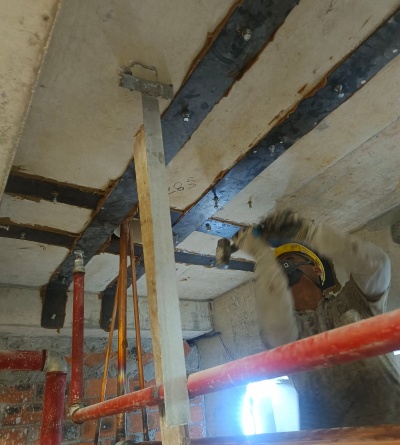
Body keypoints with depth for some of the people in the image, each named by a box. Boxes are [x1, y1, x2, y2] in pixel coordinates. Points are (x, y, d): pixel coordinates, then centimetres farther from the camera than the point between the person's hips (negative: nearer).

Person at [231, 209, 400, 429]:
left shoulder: (352, 301, 11)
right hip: (328, 434, 1)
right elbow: (275, 322, -14)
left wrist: (305, 230, -10)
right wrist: (263, 254, -14)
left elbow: (374, 263, -6)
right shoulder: (280, 330, 9)